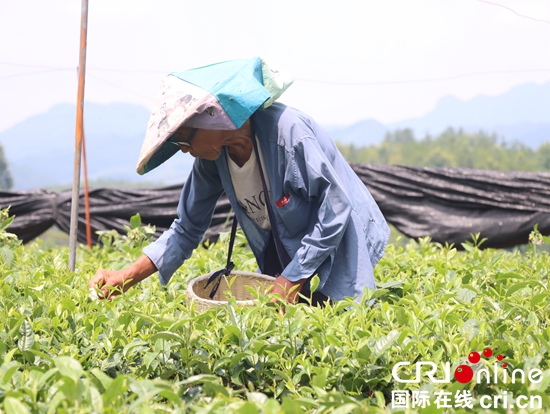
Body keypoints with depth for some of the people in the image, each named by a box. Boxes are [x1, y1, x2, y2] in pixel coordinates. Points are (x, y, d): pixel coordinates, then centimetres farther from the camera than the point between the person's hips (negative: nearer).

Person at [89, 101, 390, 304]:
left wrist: (292, 279, -22)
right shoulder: (212, 156, -10)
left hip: (340, 240, -5)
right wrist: (127, 278, -12)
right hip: (284, 248, 6)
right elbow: (187, 229, -1)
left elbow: (335, 207, -24)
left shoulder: (287, 130, -29)